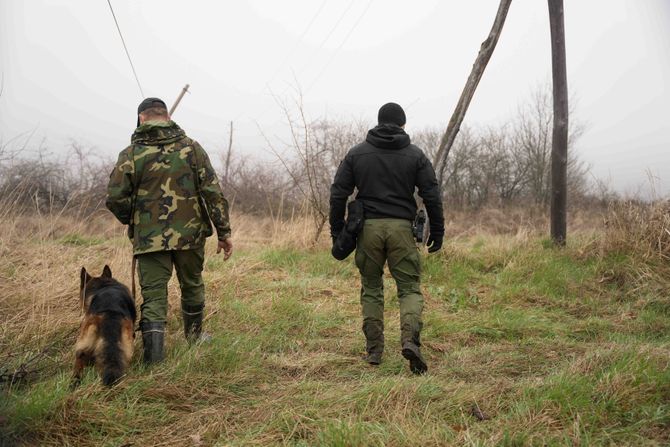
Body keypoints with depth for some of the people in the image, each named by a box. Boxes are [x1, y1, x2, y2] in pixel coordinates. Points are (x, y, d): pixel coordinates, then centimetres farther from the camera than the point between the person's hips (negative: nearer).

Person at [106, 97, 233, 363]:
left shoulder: (131, 154, -4)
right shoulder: (190, 148, 0)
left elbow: (115, 199, -6)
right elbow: (213, 192, -4)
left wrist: (132, 221, 14)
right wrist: (224, 232, 1)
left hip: (149, 238, -1)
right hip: (190, 234, 2)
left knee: (153, 294, 3)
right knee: (192, 285, 21)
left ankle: (153, 356, -9)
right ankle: (194, 337, 40)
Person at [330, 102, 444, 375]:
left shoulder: (357, 153, 7)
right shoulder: (415, 155, 5)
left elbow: (338, 193, 5)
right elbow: (431, 196, 1)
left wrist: (337, 230, 12)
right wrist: (437, 232, 8)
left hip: (368, 228, 1)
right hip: (401, 228, -1)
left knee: (371, 289, 12)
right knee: (410, 288, 5)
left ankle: (374, 351, 14)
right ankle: (410, 339, -18)